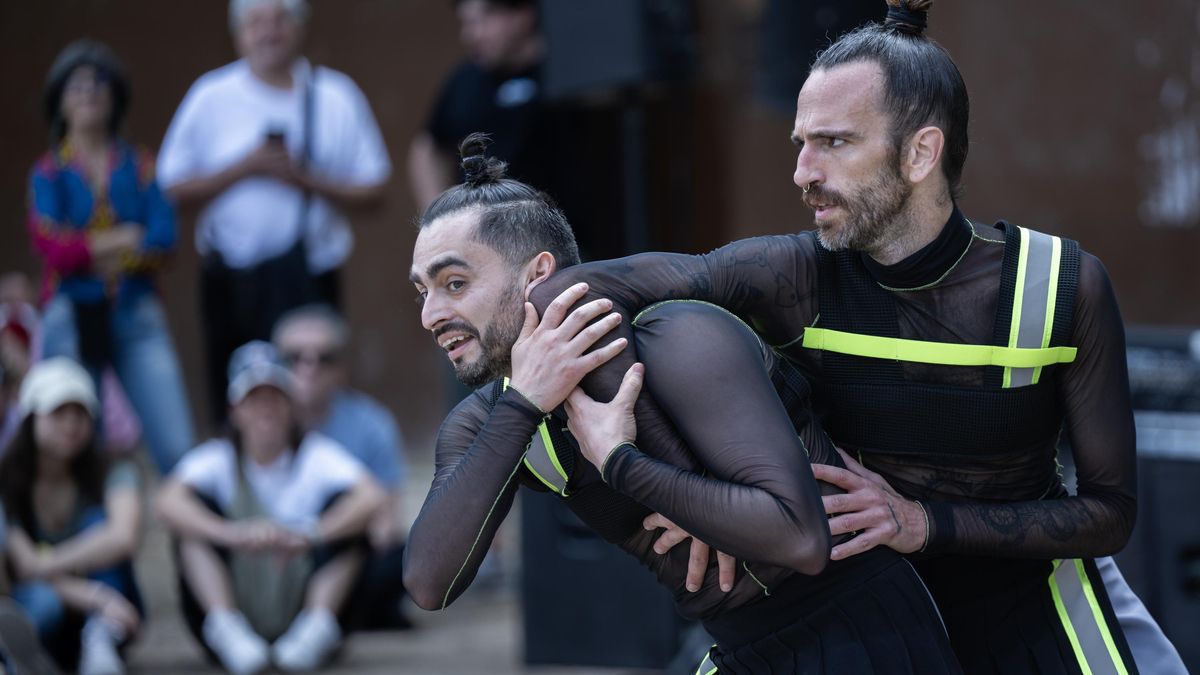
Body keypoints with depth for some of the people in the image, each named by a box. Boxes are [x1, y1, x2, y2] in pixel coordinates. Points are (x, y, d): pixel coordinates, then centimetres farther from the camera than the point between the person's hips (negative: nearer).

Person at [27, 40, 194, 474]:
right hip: (72, 318, -1)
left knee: (177, 449, -11)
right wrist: (128, 238, -10)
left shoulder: (140, 167, 9)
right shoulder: (49, 173, 7)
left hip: (137, 319, 1)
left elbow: (164, 240, -3)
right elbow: (52, 246, -8)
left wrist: (87, 249, -14)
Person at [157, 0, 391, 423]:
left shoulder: (336, 98, 5)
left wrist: (306, 179, -11)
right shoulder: (211, 98, 5)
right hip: (231, 281, 1)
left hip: (309, 279, -1)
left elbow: (372, 193, 4)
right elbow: (173, 191, 2)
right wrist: (245, 168, -9)